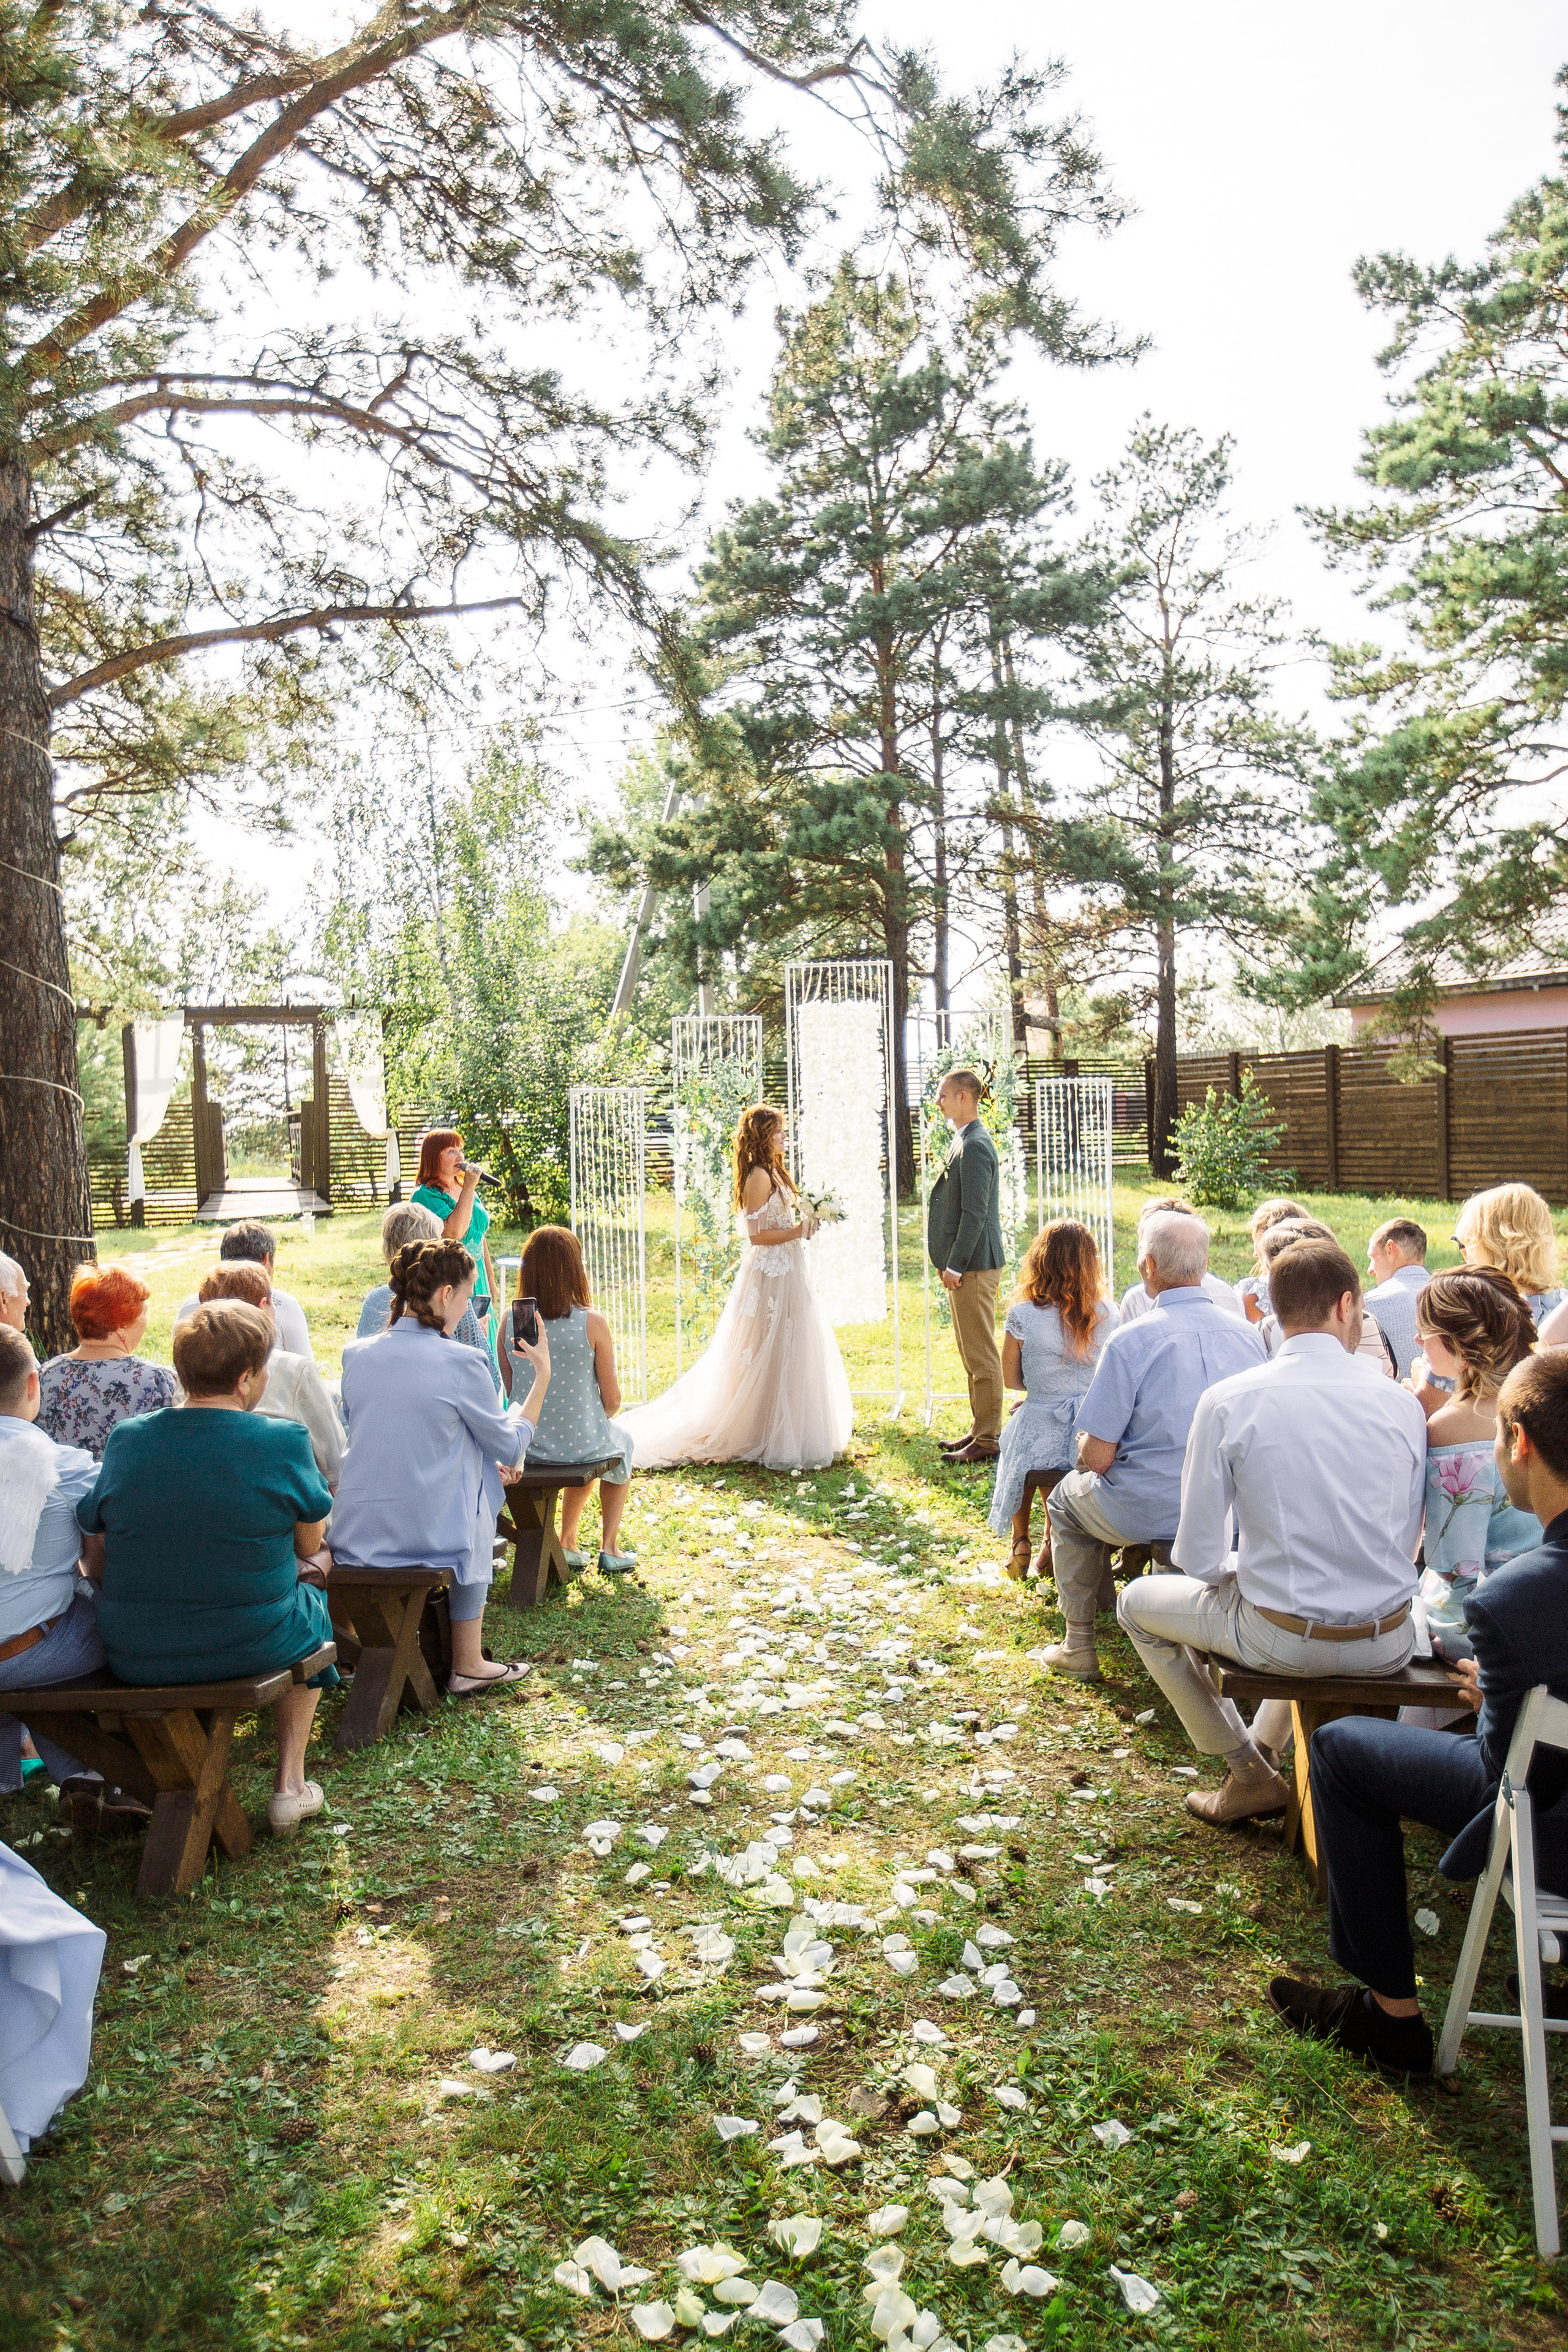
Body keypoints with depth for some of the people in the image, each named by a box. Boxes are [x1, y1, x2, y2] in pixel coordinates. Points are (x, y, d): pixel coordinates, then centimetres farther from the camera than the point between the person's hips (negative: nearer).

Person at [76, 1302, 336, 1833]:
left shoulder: (125, 1440, -6)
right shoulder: (283, 1442, -15)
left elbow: (97, 1565, 2)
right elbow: (309, 1545, 0)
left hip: (133, 1659, 3)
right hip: (253, 1648, -3)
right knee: (311, 1595, 30)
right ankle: (289, 1784, 30)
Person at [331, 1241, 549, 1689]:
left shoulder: (355, 1354, 3)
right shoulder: (460, 1364, -13)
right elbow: (511, 1448, -1)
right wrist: (543, 1375, 9)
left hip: (354, 1536, 5)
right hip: (428, 1535, -5)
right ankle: (467, 1666, 32)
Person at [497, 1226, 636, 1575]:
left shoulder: (509, 1321, -9)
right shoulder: (591, 1321, -18)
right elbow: (612, 1400, -11)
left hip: (526, 1446, 3)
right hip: (584, 1441, -3)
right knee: (621, 1443, 34)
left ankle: (568, 1543, 40)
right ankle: (610, 1549, 35)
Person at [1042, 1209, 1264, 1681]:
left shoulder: (1130, 1340, -20)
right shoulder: (1247, 1335, -4)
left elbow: (1098, 1456, -19)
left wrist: (1086, 1451, 6)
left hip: (1151, 1514, -5)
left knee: (1066, 1498, 28)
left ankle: (1080, 1646, 31)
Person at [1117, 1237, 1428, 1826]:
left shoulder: (1228, 1401, -11)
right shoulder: (1401, 1401, -3)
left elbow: (1199, 1558, -8)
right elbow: (1407, 1547, 4)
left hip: (1286, 1640, -4)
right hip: (1389, 1644, 4)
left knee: (1137, 1602, 20)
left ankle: (1251, 1775, 20)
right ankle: (1263, 1747, 38)